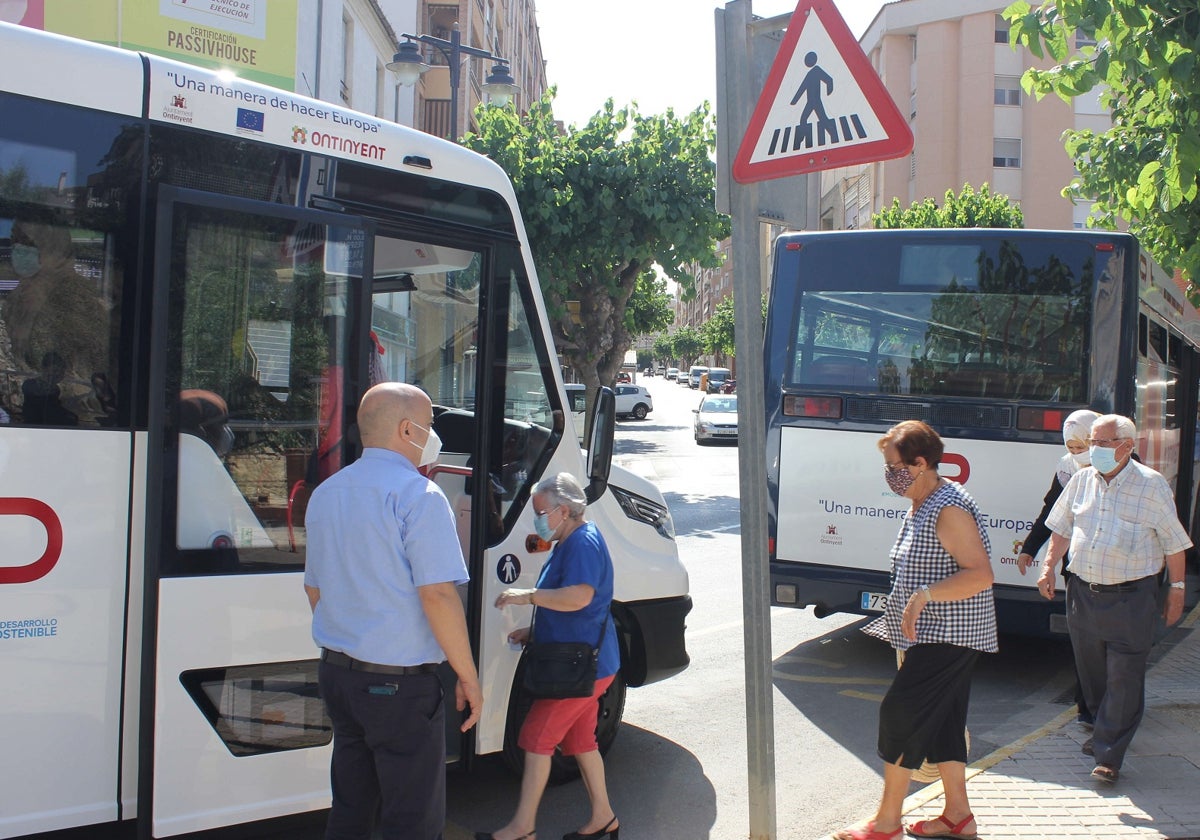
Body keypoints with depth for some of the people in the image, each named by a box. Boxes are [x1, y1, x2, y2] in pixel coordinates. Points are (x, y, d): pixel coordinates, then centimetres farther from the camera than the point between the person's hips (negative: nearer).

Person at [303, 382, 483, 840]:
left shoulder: (325, 493, 11)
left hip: (336, 673, 8)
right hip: (400, 682, -8)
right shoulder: (416, 495, -15)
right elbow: (437, 595, -21)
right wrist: (468, 677, -12)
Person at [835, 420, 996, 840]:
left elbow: (980, 574, -25)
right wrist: (907, 619, 22)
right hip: (933, 636, 10)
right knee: (941, 721, 13)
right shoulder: (921, 506, 12)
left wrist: (924, 596, -31)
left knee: (899, 713, -7)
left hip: (948, 636, -10)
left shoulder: (949, 509, -19)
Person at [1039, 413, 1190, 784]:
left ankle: (1109, 756, 1)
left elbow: (1174, 543, 0)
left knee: (1124, 678, -4)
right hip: (1083, 593, 5)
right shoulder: (1082, 481, 6)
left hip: (1131, 598, -5)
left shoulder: (1151, 485, -6)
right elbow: (1062, 529, 18)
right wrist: (1049, 567, 7)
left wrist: (1176, 590, 1)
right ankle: (1104, 732, 36)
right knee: (1091, 670, 15)